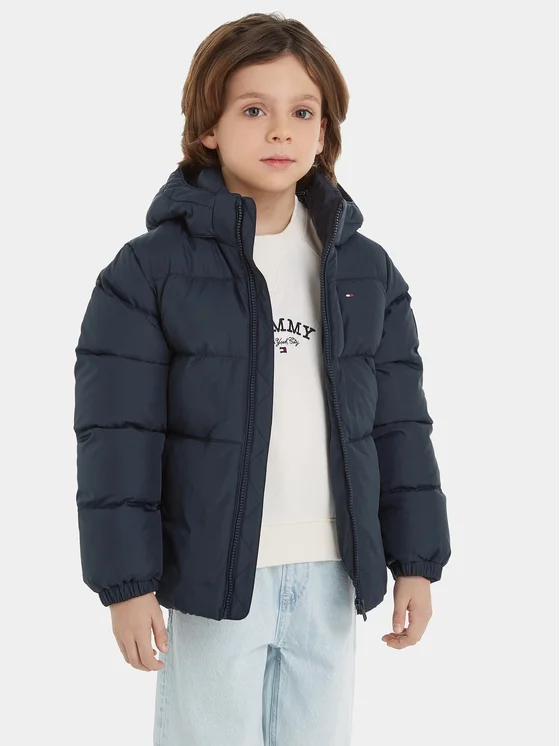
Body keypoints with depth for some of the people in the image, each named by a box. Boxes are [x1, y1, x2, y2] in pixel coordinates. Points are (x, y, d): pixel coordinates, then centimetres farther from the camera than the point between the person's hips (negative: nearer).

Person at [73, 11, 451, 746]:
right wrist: (127, 580, -10)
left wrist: (415, 560, 5)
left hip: (331, 575, 4)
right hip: (213, 574, -3)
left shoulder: (366, 270, 6)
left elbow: (400, 423, 8)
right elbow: (117, 436, -8)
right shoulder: (151, 269, -7)